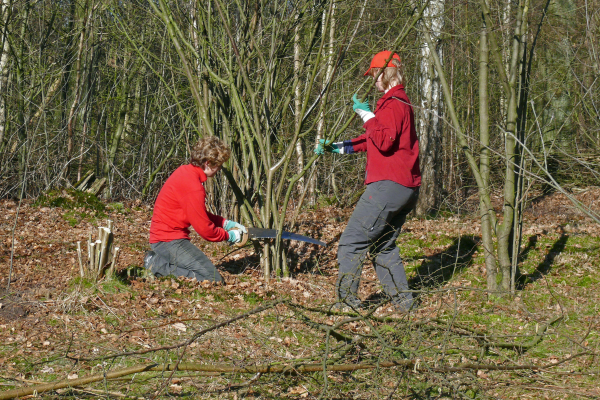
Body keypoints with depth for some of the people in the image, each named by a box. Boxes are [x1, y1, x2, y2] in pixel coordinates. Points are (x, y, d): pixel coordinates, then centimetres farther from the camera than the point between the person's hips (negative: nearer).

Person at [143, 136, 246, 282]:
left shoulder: (186, 172, 10)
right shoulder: (192, 186, -21)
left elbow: (201, 215, 23)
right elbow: (204, 229, -14)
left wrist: (225, 223, 14)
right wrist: (228, 235, 3)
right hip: (169, 240, -11)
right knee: (213, 280, -17)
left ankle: (158, 261, 8)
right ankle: (158, 265, -11)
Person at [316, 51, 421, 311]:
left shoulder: (392, 104, -11)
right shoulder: (401, 103, 21)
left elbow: (384, 142, -24)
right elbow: (373, 140, 29)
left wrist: (367, 116, -15)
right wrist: (340, 147, 24)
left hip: (388, 185, -10)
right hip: (407, 189, 10)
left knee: (352, 242, -6)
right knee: (384, 246, 18)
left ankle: (348, 300, -6)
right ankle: (402, 299, 15)